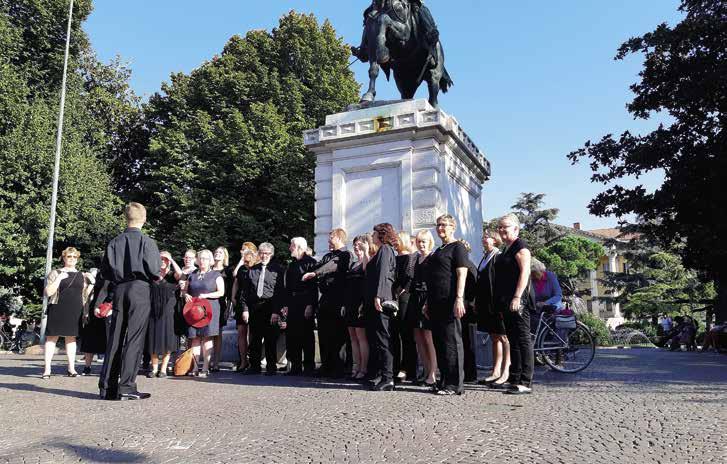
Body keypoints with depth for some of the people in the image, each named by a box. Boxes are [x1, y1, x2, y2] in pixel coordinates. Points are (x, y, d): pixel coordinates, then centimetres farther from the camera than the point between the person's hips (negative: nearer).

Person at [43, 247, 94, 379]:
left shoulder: (82, 275, 16)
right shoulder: (55, 273, 5)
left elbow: (85, 294, 15)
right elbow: (48, 292, -5)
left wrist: (91, 283, 2)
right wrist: (59, 278, -13)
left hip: (75, 311, 4)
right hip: (58, 310, -3)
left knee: (71, 337, 8)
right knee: (52, 337, -4)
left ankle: (71, 368, 12)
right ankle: (47, 369, -1)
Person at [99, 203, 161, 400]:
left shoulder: (114, 242, 5)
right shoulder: (147, 242, -8)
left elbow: (105, 272, 7)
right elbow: (155, 272, -10)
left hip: (119, 290, 4)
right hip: (139, 290, -4)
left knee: (115, 338, 9)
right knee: (134, 339, -2)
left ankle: (107, 386, 13)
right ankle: (126, 387, -3)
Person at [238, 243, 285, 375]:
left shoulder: (278, 269, 1)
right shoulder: (252, 270, 13)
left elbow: (281, 291, -4)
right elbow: (244, 291, 12)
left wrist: (276, 311, -10)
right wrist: (245, 309, 3)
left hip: (270, 308, -3)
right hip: (254, 308, 4)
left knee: (270, 339, 1)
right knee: (254, 339, 8)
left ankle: (271, 367, 11)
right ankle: (254, 366, 18)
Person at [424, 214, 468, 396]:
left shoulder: (458, 247, -3)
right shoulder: (439, 250, 22)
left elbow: (461, 274, -12)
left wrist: (459, 299, -21)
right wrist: (428, 303, 21)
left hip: (450, 302, -9)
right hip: (436, 303, 9)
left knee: (451, 341, -6)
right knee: (439, 342, 10)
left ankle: (455, 384, 0)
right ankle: (444, 380, 18)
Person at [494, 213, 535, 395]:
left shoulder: (520, 246, -7)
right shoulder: (506, 249, 20)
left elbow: (525, 271, -18)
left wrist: (517, 297, -25)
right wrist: (501, 303, 22)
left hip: (517, 302, -10)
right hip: (506, 303, 10)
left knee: (522, 340, -7)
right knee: (513, 341, 12)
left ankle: (526, 382, -6)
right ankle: (514, 379, 18)